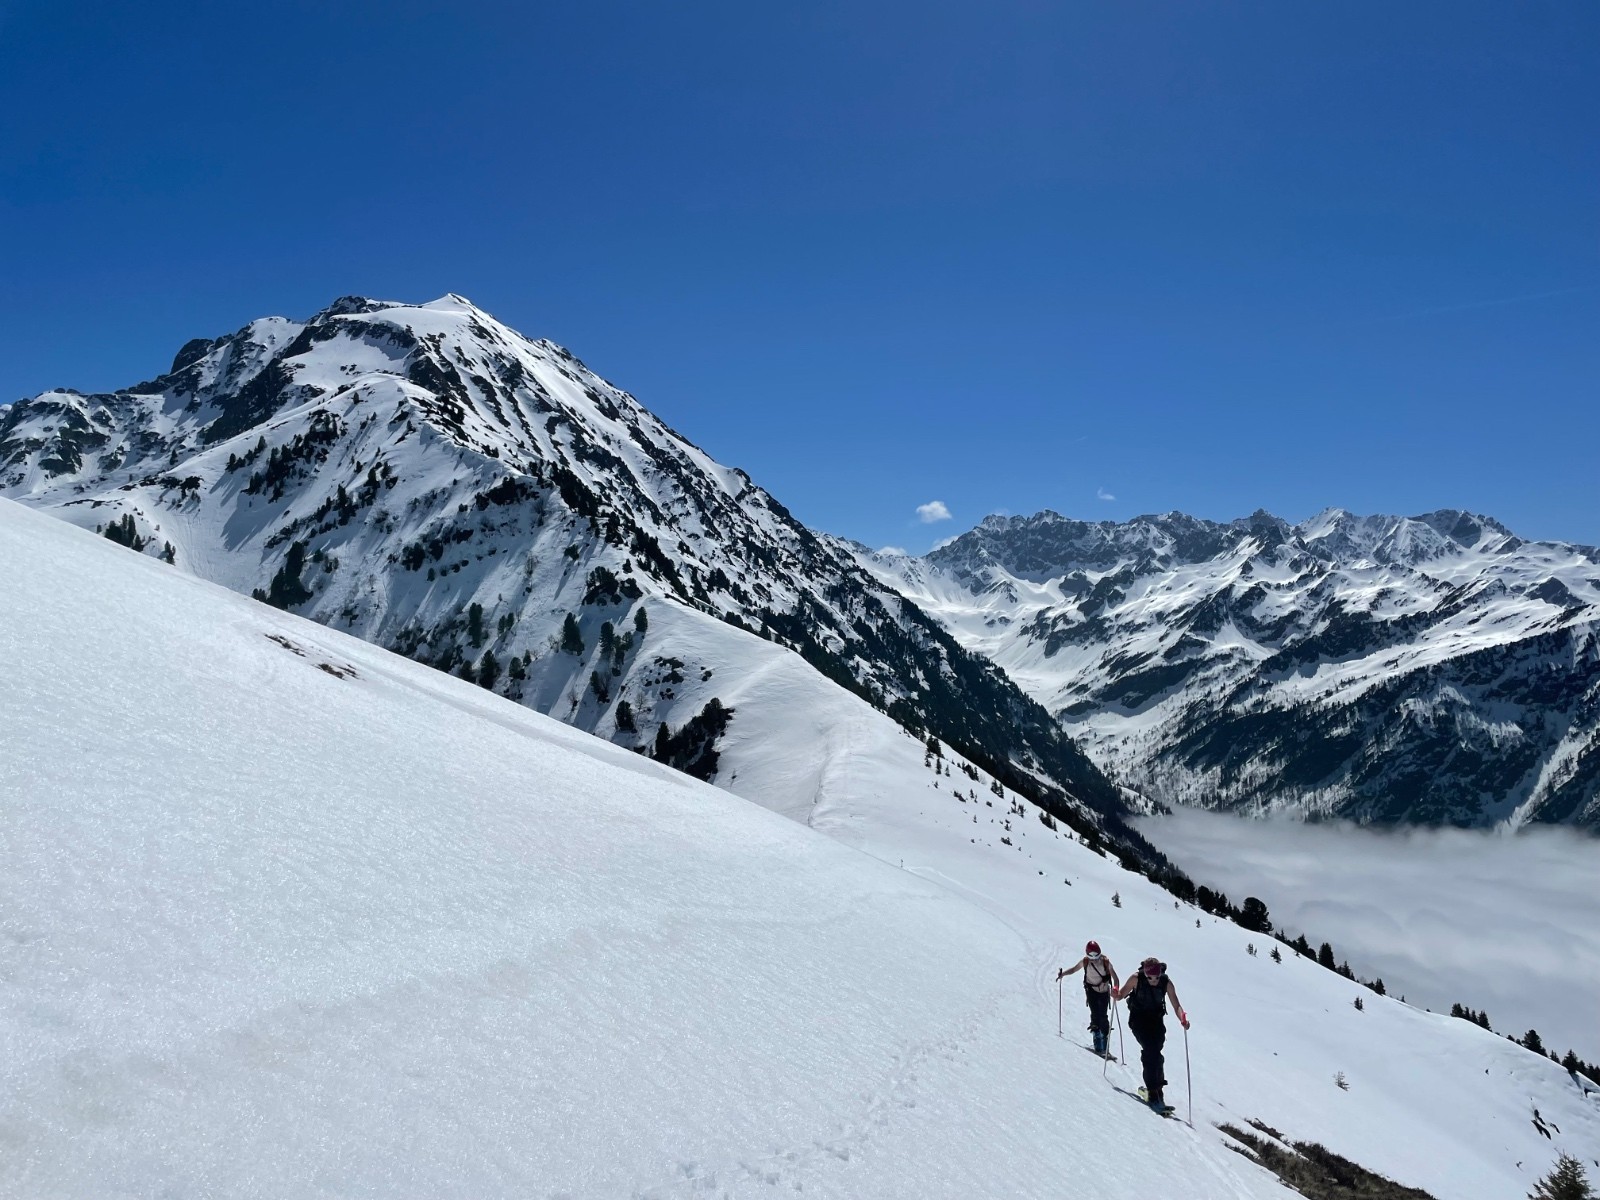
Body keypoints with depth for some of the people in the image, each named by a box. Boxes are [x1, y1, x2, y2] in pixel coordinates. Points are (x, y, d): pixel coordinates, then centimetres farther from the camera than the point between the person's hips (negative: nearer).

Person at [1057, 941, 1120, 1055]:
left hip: (1104, 991, -1)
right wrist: (1063, 973, -14)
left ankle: (1105, 1044, 4)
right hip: (1091, 990, 1)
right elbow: (1074, 969, 3)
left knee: (1103, 1017, -8)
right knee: (1095, 1014, -13)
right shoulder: (1085, 961, -10)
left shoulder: (1105, 962, -17)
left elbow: (1114, 977, -21)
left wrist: (1115, 988, -40)